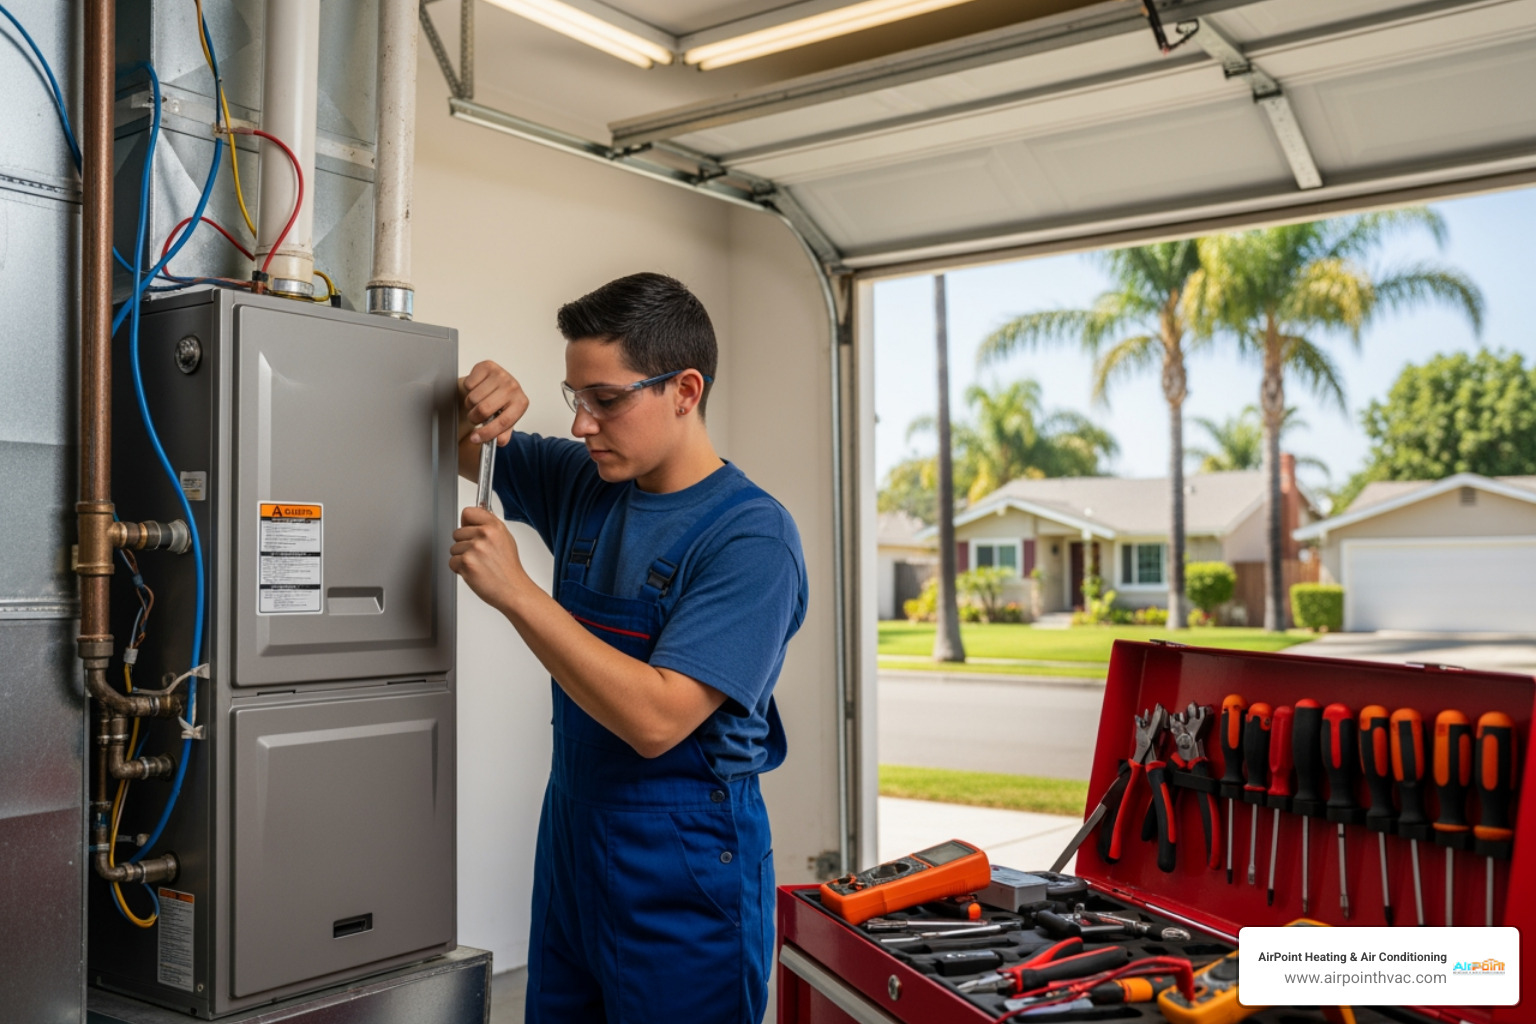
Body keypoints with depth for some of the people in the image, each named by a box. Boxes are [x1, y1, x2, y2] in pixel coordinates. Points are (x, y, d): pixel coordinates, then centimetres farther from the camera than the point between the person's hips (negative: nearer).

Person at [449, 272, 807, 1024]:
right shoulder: (585, 482, 3)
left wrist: (515, 593, -25)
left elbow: (656, 720, -26)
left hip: (683, 875, -7)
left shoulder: (751, 537, -19)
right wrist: (476, 405, -6)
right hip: (571, 841, 7)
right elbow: (458, 454, 18)